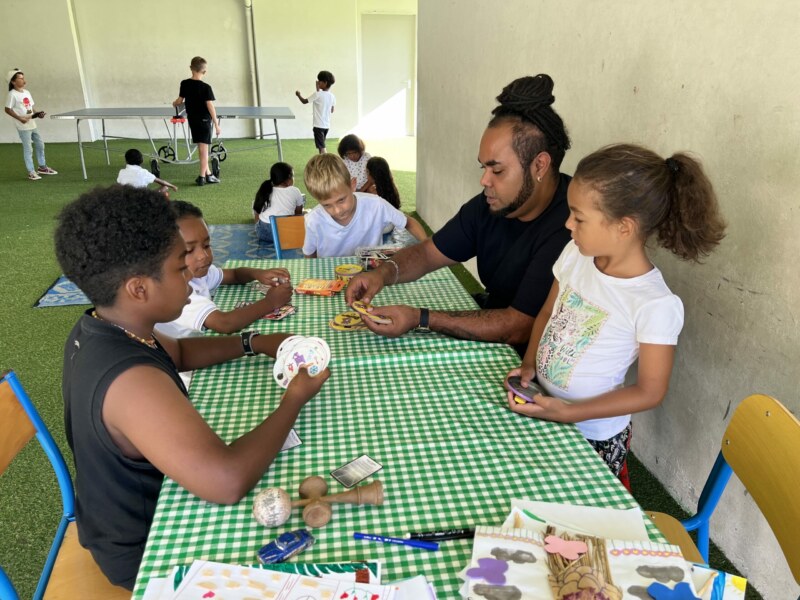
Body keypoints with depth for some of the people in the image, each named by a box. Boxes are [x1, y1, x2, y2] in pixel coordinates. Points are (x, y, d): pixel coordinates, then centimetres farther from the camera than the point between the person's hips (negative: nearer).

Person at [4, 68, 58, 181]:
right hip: (23, 126, -8)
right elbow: (8, 110, -12)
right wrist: (20, 118, -20)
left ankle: (42, 167, 31)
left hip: (32, 124, 8)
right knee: (28, 149, -4)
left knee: (40, 144, 16)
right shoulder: (12, 94, -11)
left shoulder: (27, 92, 11)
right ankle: (31, 172, 3)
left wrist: (37, 113, -1)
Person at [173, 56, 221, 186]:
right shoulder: (206, 87, -14)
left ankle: (208, 174, 21)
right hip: (204, 120, -5)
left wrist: (174, 103, 31)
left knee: (201, 147, 14)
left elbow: (180, 101, 7)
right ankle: (202, 177, 2)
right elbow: (210, 106, -17)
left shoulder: (184, 84, 0)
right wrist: (217, 125, -14)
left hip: (192, 119, 5)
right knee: (203, 148, 0)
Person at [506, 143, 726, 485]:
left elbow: (649, 392, -17)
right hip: (539, 408, 5)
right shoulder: (576, 254, -9)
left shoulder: (656, 305, -26)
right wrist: (528, 364, -8)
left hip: (593, 438, -5)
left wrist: (569, 413, -23)